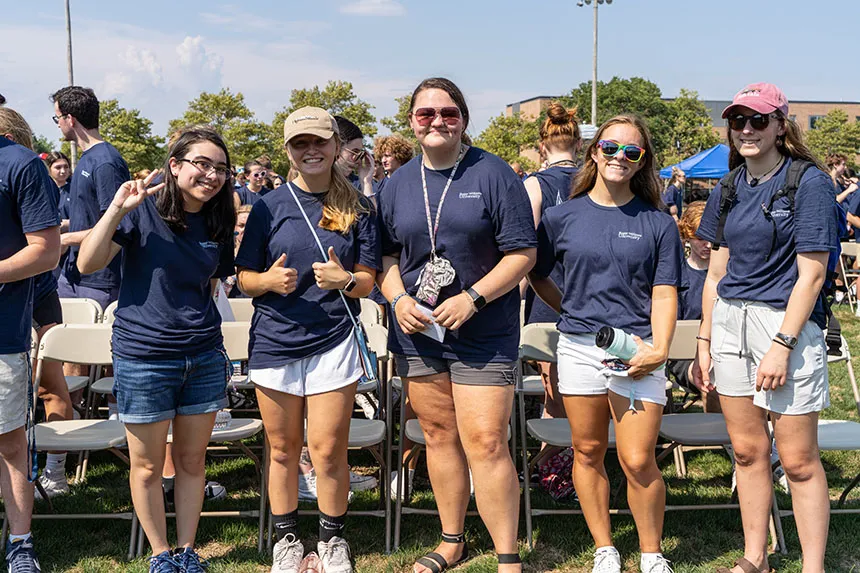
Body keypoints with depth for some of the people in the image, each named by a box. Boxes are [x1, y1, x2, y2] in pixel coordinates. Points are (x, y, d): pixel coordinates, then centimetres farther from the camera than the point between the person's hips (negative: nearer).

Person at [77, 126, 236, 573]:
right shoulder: (144, 209, -10)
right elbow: (87, 264, -15)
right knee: (148, 467, 9)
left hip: (204, 357, 4)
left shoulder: (217, 223, 5)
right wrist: (117, 209, -24)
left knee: (192, 461, 14)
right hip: (143, 356, -4)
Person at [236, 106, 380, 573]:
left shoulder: (357, 209, 4)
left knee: (327, 450, -1)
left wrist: (345, 280, -18)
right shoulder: (270, 206, 3)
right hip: (274, 341, 1)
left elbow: (368, 281, 4)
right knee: (283, 449, 10)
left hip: (333, 341, -1)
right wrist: (269, 280, -17)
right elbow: (244, 278, 4)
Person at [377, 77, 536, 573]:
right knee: (439, 435, 12)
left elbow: (522, 252, -8)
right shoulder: (398, 184, 10)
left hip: (485, 336, -4)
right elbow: (385, 255, 14)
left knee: (486, 442, -8)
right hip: (417, 330, 5)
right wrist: (399, 298, -5)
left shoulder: (493, 174, -4)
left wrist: (473, 298, -17)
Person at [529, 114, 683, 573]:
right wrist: (573, 310, 7)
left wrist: (659, 348, -12)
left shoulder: (658, 223, 3)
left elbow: (664, 294, 0)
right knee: (588, 452, 10)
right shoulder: (562, 217, 6)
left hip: (637, 350, -2)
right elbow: (537, 276, 16)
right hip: (579, 346, 2)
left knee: (638, 461, -6)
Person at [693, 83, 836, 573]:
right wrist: (705, 342, 12)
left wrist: (782, 345, -17)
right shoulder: (729, 189, 12)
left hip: (786, 320, -6)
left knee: (798, 459, -1)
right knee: (747, 449, 12)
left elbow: (811, 274, -12)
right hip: (730, 321, 6)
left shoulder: (810, 182, -7)